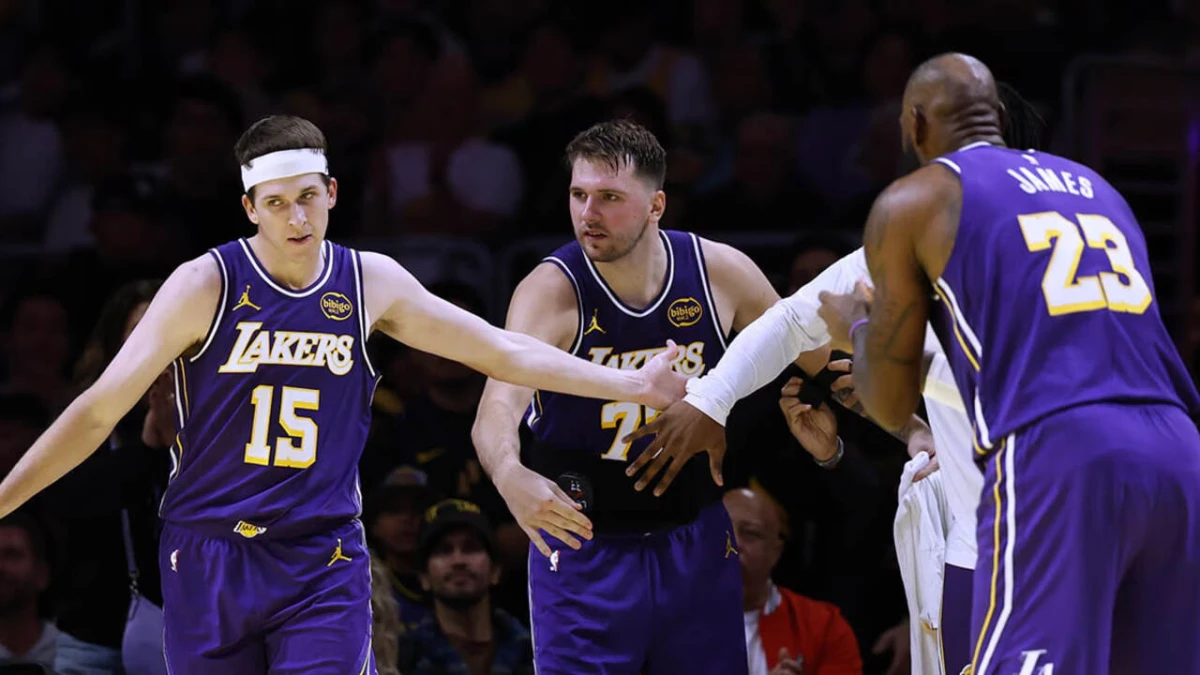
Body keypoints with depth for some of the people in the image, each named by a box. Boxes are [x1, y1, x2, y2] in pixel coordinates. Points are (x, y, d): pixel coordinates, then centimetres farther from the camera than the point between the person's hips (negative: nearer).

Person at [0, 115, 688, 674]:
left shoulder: (371, 283, 3)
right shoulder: (206, 285, -6)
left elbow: (501, 350, 10)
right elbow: (101, 410, -5)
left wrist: (631, 385, 8)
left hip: (323, 564, 1)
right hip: (209, 561, -1)